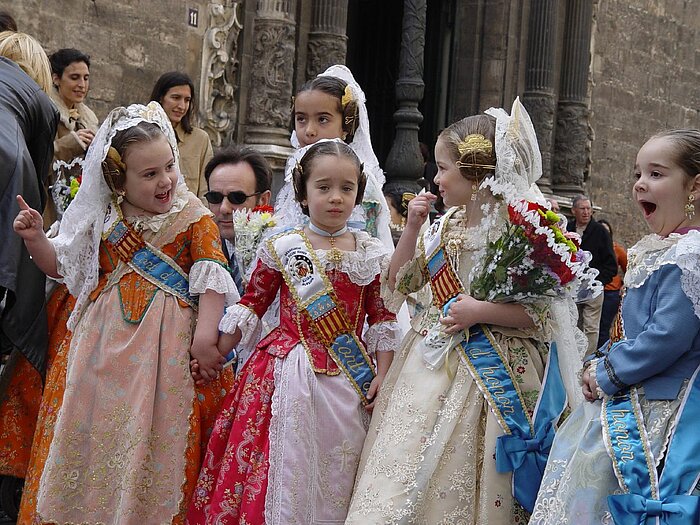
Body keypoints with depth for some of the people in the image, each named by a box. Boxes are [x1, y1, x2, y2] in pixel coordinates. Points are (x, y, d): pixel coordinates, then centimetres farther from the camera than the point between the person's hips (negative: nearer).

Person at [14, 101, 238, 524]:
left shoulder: (193, 216, -5)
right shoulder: (103, 219, 3)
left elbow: (211, 279, -11)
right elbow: (62, 266, 14)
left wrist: (205, 335, -20)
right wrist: (35, 238, -3)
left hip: (168, 345, -3)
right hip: (105, 343, 3)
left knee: (157, 439, 2)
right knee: (92, 432, 9)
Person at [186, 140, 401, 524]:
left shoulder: (371, 254, 1)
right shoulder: (281, 247, -1)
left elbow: (382, 319, 4)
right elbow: (251, 304, 6)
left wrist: (382, 375, -3)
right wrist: (213, 355, 4)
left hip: (348, 377, 1)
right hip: (288, 374, -1)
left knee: (336, 471, 7)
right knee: (284, 462, 2)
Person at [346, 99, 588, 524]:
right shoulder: (446, 226, 8)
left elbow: (545, 314, -13)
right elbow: (401, 283, 16)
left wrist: (480, 312, -19)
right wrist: (412, 228, 5)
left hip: (492, 373, -6)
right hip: (433, 366, 6)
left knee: (459, 474, -3)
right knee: (404, 479, 4)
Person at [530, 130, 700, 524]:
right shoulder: (653, 249, 13)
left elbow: (667, 338, -25)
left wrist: (606, 374, -15)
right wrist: (603, 363, 6)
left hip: (653, 417, -10)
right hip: (623, 403, 10)